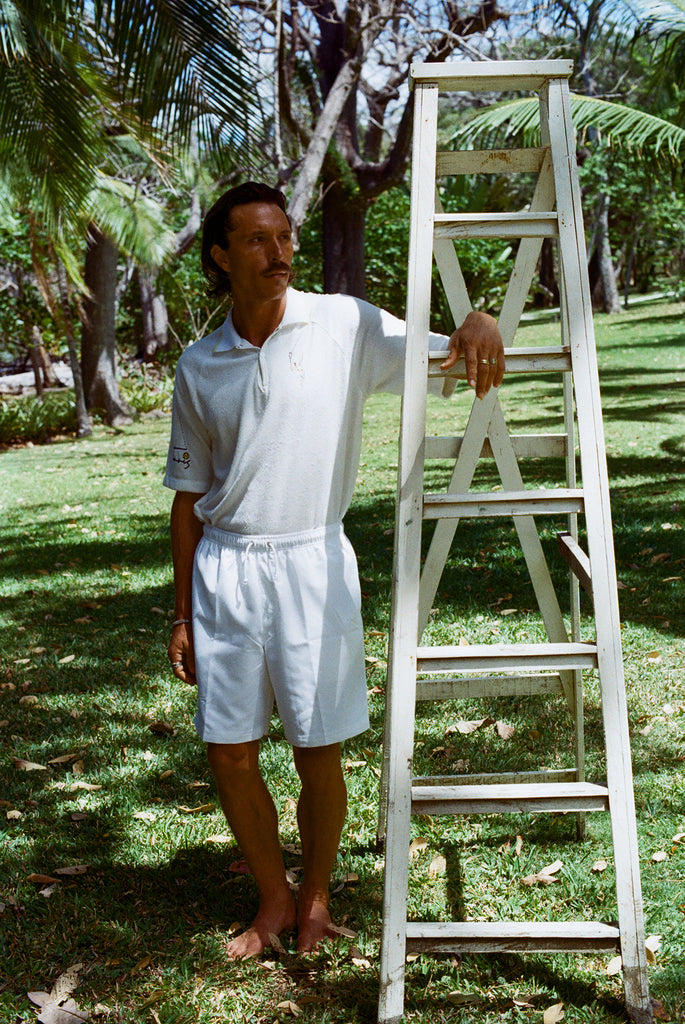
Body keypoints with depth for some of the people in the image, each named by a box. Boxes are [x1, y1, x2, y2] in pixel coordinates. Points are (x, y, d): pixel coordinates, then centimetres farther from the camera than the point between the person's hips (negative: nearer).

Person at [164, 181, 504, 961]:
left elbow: (448, 359, 0)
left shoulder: (345, 325, -3)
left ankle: (315, 898, 29)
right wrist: (182, 614, 11)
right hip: (225, 568, 3)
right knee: (228, 753, 7)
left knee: (318, 752, 4)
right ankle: (274, 898, 29)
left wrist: (479, 322, -25)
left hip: (312, 561, -2)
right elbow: (190, 497, 11)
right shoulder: (199, 368, 5)